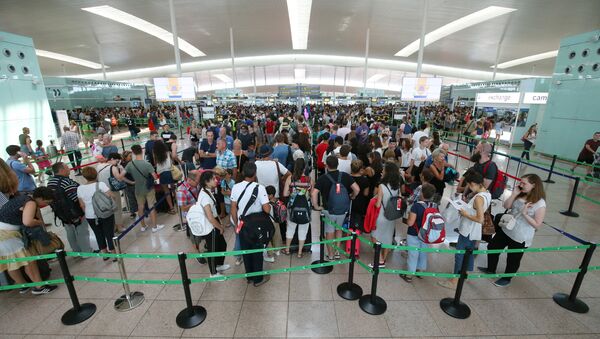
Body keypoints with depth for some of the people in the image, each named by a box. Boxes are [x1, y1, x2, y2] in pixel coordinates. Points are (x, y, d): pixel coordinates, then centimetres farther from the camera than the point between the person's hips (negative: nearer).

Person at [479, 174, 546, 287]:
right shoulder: (520, 195, -3)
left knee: (513, 260, 14)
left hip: (520, 238, -7)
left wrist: (525, 214, -29)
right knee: (492, 247, 20)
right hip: (506, 230, 7)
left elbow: (537, 225, -19)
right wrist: (514, 194, -12)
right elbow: (506, 206, -4)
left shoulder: (540, 204, -20)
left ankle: (506, 278, 38)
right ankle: (491, 269, 42)